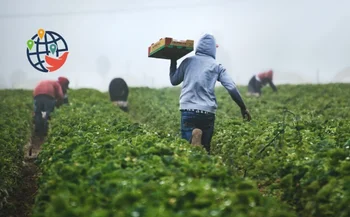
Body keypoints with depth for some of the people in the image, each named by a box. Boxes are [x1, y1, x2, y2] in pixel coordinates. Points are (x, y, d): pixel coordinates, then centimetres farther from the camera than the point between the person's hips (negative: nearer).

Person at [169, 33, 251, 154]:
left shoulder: (188, 61, 9)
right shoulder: (217, 66, 8)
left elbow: (174, 81, 20)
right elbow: (232, 88, 1)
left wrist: (173, 62, 32)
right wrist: (243, 108, 10)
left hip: (188, 110, 0)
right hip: (208, 112, 1)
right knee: (205, 148, 13)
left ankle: (193, 138, -34)